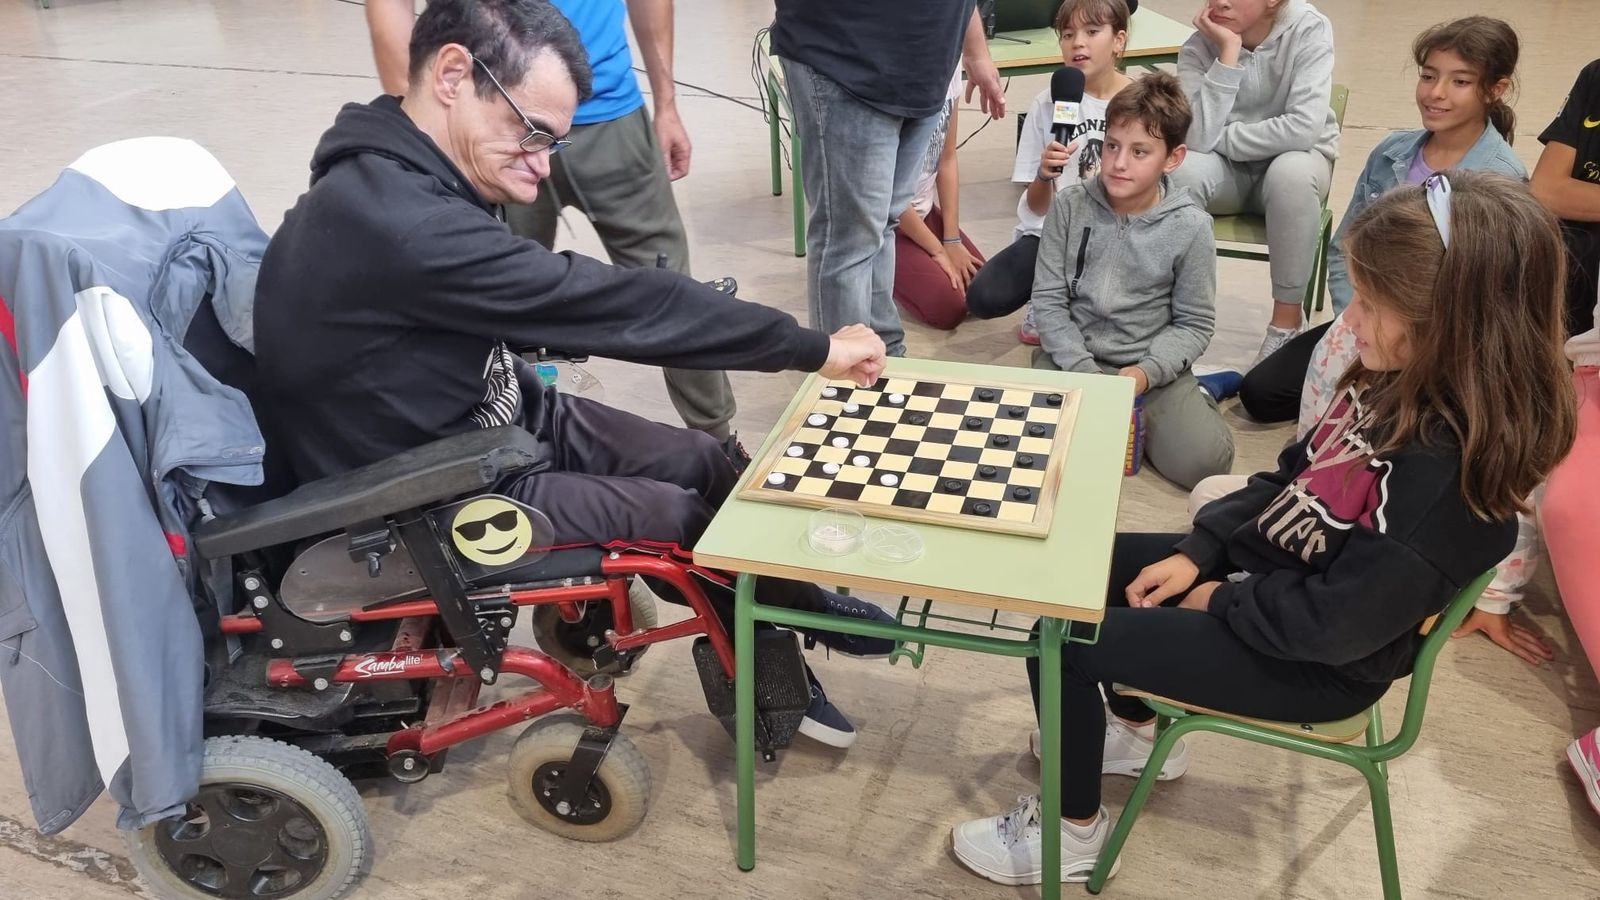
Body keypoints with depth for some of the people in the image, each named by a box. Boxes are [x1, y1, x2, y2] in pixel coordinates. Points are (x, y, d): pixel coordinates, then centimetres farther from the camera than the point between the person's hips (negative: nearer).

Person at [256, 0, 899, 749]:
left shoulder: (400, 178, -1)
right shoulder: (395, 220, -34)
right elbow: (614, 305, -31)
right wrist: (814, 348, -23)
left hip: (485, 423, 8)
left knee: (702, 461, 3)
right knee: (686, 519, -5)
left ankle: (787, 613, 23)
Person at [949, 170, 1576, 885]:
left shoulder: (1450, 476, -33)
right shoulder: (1406, 385, -6)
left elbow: (1335, 623, -29)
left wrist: (1219, 599, -14)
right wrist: (1199, 552, -1)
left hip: (1316, 663, -9)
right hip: (1265, 566, 9)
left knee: (1063, 641, -13)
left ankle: (1074, 832, 13)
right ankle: (1143, 732, 35)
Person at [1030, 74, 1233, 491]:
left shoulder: (1190, 226, -8)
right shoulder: (1070, 206, -6)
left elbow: (1194, 323, -2)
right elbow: (1048, 301, -4)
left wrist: (1146, 372, -19)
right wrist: (1085, 372, -15)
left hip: (1151, 362, -1)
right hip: (1072, 355, 1)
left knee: (1203, 461, -22)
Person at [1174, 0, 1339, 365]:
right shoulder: (1200, 46, -13)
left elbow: (1304, 128, -29)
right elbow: (1199, 139, -27)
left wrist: (1221, 138, -21)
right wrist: (1228, 53, -29)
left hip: (1294, 160, -1)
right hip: (1227, 171, 2)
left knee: (1292, 172, -36)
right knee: (1182, 169, -31)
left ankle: (1287, 319, -21)